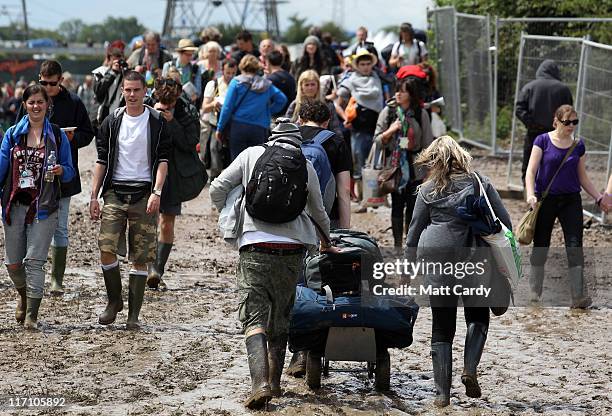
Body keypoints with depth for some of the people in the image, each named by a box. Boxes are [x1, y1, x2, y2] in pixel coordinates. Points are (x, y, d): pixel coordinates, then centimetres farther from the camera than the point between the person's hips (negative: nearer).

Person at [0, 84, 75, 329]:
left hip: (44, 207, -3)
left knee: (34, 261, -9)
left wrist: (60, 171, -16)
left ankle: (32, 315, -4)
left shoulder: (57, 136, 3)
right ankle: (24, 296, 36)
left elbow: (70, 172, 6)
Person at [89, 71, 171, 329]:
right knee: (106, 249, -12)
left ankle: (133, 314, 5)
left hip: (144, 194, -1)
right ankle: (114, 301, 8)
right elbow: (102, 161, 11)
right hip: (115, 192, 2)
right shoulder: (112, 122, 8)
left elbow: (163, 160, -1)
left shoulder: (156, 122, 3)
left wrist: (156, 192, -14)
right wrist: (94, 197, 5)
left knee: (140, 258, -1)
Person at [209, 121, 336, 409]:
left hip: (255, 247, -2)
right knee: (280, 318, 16)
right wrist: (326, 242, 39)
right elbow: (318, 212, 21)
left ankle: (260, 383, -22)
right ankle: (274, 381, 20)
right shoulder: (305, 166, 10)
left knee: (254, 317, -5)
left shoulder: (252, 155, 8)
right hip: (292, 250, 2)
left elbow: (218, 189, 6)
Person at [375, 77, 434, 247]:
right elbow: (377, 140, 3)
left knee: (413, 206, 2)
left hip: (415, 169, 0)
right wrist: (390, 131, -16)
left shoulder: (421, 114, 0)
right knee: (397, 206, 1)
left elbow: (427, 143, 4)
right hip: (394, 167, 0)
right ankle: (397, 244, 7)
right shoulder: (388, 112, 1)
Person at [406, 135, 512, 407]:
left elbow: (414, 232, 8)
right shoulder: (480, 184, 3)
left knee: (442, 327, 7)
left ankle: (442, 393, 6)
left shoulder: (428, 190, 4)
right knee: (478, 318, 18)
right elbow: (505, 222, 2)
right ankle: (470, 369, -6)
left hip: (436, 261, 1)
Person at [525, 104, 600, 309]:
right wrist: (530, 195, -23)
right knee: (541, 246, 9)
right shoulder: (543, 141, -4)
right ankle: (534, 292, 25)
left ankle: (578, 297, -13)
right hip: (545, 200, -2)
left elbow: (582, 177, 14)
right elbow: (531, 171, -8)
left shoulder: (578, 145, 6)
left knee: (575, 246, -10)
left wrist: (599, 198, 6)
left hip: (571, 200, 2)